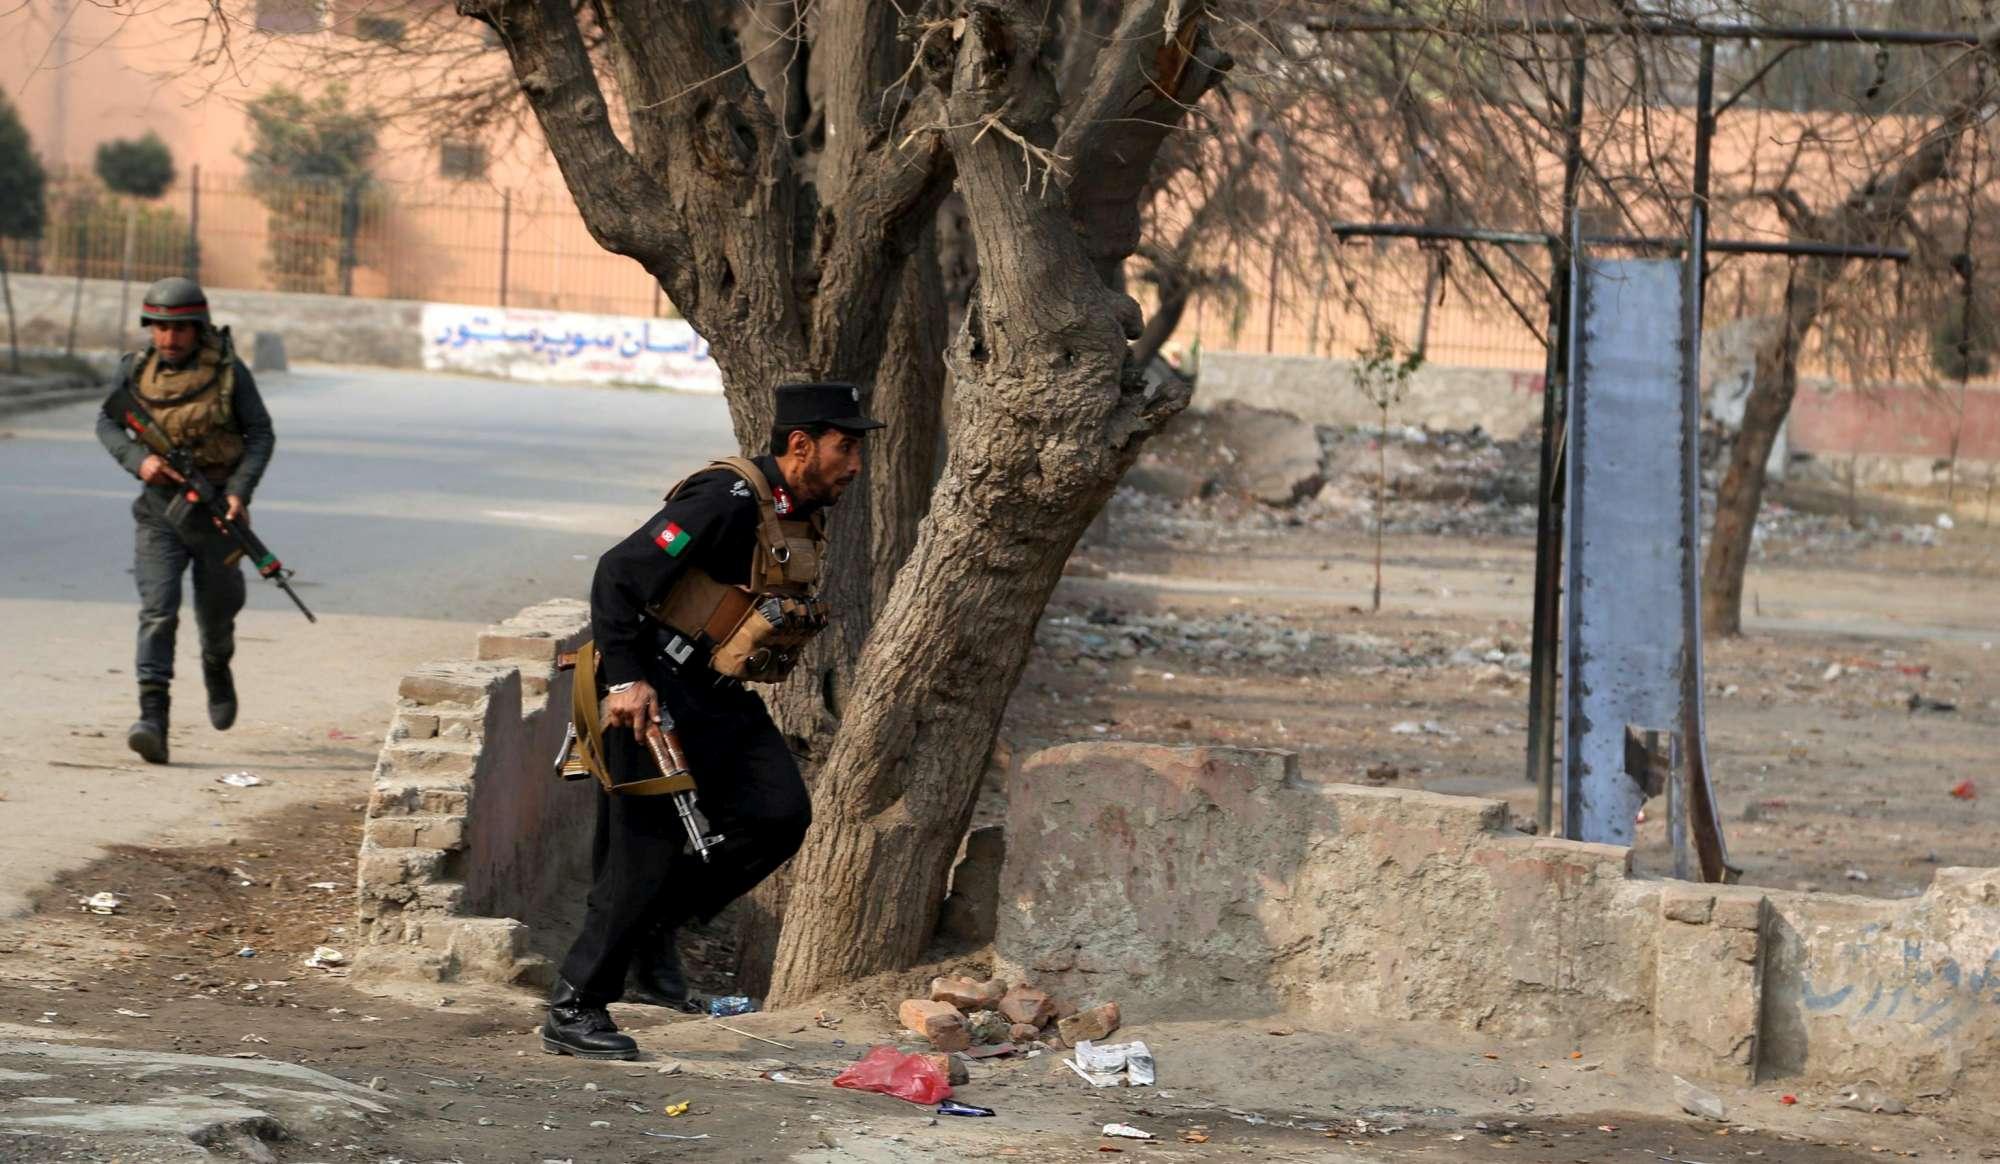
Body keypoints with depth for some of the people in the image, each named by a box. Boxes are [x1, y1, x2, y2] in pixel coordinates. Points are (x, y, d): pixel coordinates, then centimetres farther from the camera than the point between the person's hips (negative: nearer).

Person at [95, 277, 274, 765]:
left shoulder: (229, 372, -8)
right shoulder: (137, 370, -2)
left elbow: (261, 434, -3)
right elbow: (107, 423, 8)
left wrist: (240, 491, -16)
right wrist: (138, 459, -12)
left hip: (216, 511, 0)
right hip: (160, 510, 0)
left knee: (216, 611, 15)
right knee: (157, 610, -15)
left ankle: (217, 667, 50)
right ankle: (153, 720, -24)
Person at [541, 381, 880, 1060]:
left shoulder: (805, 520, 10)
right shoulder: (729, 499, -19)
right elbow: (618, 575, -22)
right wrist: (623, 680, -27)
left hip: (719, 698, 8)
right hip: (654, 692, -8)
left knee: (779, 814, -9)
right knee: (649, 847, -8)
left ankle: (655, 926, 8)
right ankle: (572, 1013, 3)